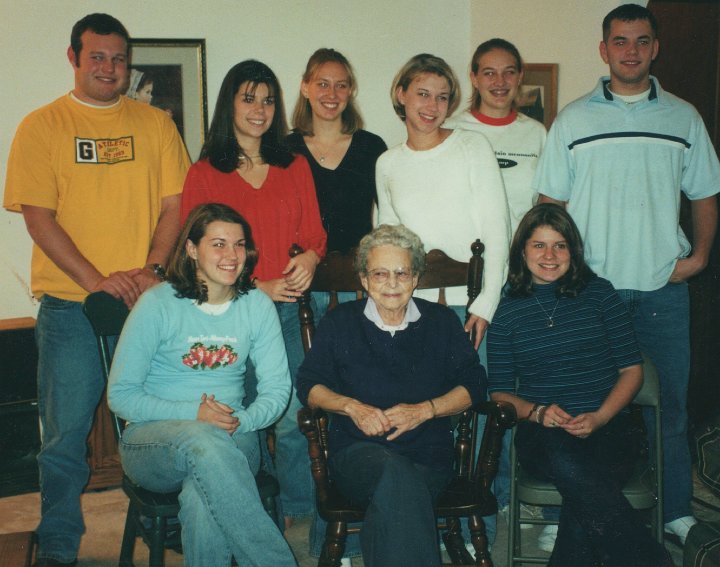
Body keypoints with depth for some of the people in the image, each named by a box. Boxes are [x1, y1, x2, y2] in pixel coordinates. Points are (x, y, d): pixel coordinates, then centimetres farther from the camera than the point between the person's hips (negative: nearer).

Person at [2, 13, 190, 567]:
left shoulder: (155, 123, 9)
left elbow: (174, 204, 5)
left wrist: (152, 270, -11)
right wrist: (96, 280, -14)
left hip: (145, 300, 2)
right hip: (69, 304, -2)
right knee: (66, 430, 2)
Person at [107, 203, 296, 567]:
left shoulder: (257, 306, 6)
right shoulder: (158, 304, -4)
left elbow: (277, 389, 5)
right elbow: (120, 394, -5)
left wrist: (241, 421, -17)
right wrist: (193, 414, -19)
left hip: (231, 439, 2)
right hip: (152, 439, -1)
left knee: (202, 496, -36)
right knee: (203, 441, -39)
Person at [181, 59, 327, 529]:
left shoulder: (295, 168, 12)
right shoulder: (204, 173, 2)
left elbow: (314, 231, 14)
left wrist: (311, 257, -11)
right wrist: (257, 287, -10)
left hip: (287, 309, 3)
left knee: (292, 416, 4)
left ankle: (299, 509, 21)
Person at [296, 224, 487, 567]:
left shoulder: (442, 322, 14)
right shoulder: (339, 322, 13)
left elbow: (473, 384, 10)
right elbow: (309, 385, 11)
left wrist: (424, 410, -6)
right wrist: (352, 406, -7)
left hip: (428, 457, 0)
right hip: (357, 451, 0)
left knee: (391, 499, -36)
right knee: (394, 470, -37)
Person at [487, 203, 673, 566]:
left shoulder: (599, 293, 10)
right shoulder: (508, 311, 11)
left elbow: (632, 369, 8)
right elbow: (499, 391, 12)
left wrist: (599, 417, -9)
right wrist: (536, 412, -10)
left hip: (606, 428, 0)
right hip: (541, 436, 0)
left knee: (583, 500, -35)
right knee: (566, 463, -37)